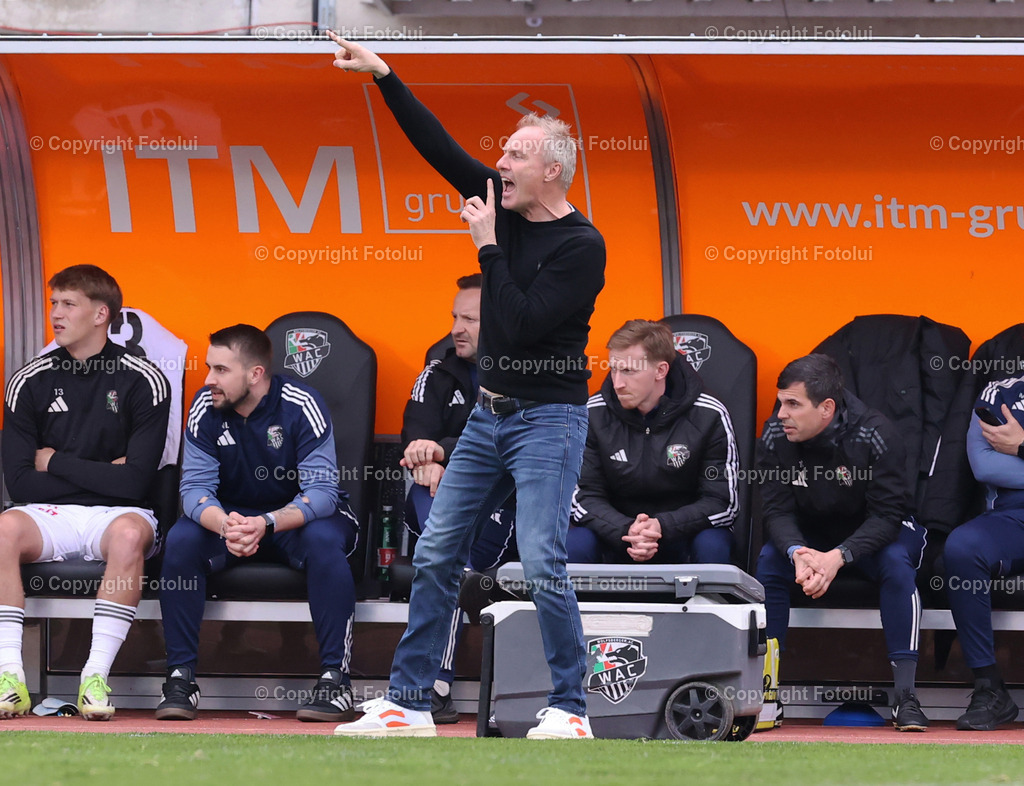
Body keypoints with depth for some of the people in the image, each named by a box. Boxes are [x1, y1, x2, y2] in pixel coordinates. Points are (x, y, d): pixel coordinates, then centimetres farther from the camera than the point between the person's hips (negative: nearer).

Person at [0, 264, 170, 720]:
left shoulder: (143, 382, -1)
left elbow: (134, 481, -10)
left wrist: (55, 462, -3)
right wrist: (101, 474, -4)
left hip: (115, 513, -2)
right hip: (49, 514, 2)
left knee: (130, 533, -38)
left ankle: (96, 678, -36)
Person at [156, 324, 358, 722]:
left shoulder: (301, 406, -21)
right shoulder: (205, 409, -11)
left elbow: (321, 491, -25)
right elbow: (195, 486, -15)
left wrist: (267, 524, -44)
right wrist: (224, 525, -39)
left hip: (299, 515, -3)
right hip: (230, 514, 3)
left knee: (324, 541, -36)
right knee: (181, 540, -27)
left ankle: (335, 677, -32)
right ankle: (180, 676, -21)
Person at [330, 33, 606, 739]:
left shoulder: (582, 246, -14)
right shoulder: (505, 208, 7)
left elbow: (520, 323, -21)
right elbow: (441, 149, 7)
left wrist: (489, 246, -15)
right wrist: (383, 76, 2)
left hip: (549, 417, -8)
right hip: (489, 416, 8)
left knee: (542, 561, -16)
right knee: (436, 555, 5)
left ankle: (571, 709, -7)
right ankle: (409, 705, 10)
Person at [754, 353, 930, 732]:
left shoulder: (875, 435, -25)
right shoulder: (776, 437, -16)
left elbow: (886, 515, -26)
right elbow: (776, 511, -16)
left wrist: (838, 557, -42)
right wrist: (798, 553, -38)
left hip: (872, 532, -3)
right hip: (809, 535, 3)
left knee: (896, 564, -33)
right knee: (769, 559, -25)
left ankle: (906, 695, -32)